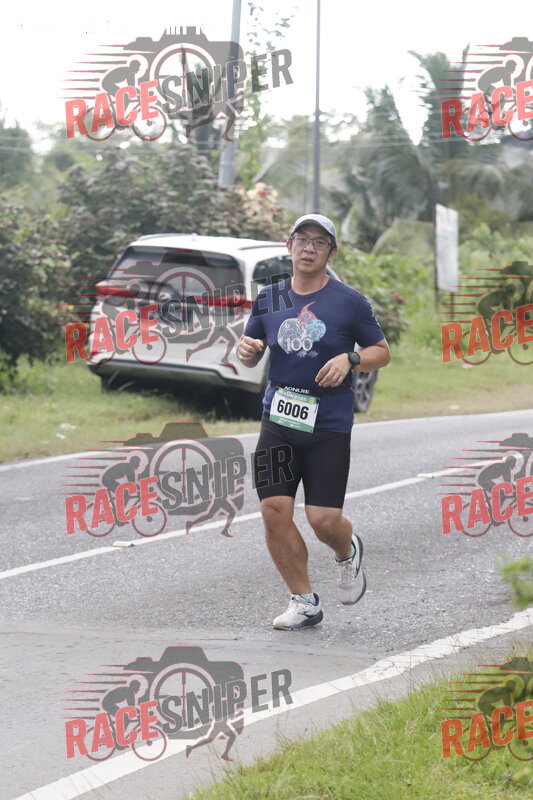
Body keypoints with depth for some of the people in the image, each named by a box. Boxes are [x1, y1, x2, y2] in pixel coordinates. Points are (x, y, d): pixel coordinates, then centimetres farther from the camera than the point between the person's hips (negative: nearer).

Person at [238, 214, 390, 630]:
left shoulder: (350, 302, -1)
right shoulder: (269, 298, 8)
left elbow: (382, 352, 6)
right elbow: (252, 355, 18)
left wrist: (350, 359, -13)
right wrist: (247, 350, -5)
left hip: (329, 425, -3)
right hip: (278, 420, 3)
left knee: (324, 520, -8)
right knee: (275, 511, -6)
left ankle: (348, 552, 30)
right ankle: (304, 601, 10)